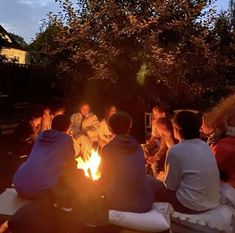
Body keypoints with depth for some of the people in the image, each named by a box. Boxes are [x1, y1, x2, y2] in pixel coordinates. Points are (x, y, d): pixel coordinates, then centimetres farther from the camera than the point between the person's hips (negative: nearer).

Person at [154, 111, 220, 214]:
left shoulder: (176, 150, -18)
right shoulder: (205, 145, 4)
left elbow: (171, 186, -12)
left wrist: (163, 178, 9)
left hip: (191, 205, -7)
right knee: (160, 183, 22)